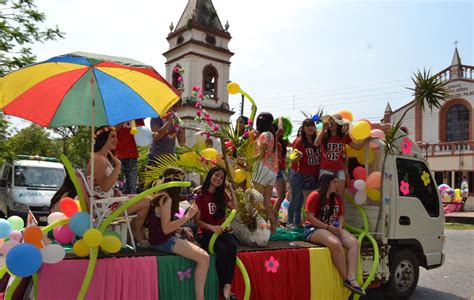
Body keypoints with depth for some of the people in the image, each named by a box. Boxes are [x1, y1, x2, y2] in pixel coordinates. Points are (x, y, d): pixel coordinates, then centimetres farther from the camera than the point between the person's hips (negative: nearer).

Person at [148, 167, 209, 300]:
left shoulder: (162, 196, 14)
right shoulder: (166, 197, -16)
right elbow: (165, 229, -22)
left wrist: (182, 229, 11)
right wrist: (188, 216, -24)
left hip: (163, 239, 10)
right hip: (163, 241, -10)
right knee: (204, 257, -15)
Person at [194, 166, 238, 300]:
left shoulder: (222, 194, 11)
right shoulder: (201, 195, -6)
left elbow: (235, 208, 13)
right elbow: (197, 220, -7)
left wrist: (231, 190, 8)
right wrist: (211, 227, -22)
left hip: (222, 230, 4)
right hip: (206, 233, -4)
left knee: (232, 246, -30)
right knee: (222, 250, -33)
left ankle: (227, 287, -32)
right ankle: (222, 287, -20)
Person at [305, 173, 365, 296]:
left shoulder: (337, 198, 14)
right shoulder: (315, 196, -8)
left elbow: (341, 216, 18)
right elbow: (309, 217, -14)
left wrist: (339, 227, -5)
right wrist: (328, 227, -18)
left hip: (333, 228, 8)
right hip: (314, 229, -7)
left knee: (354, 243, -16)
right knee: (336, 243, -35)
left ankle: (352, 279, -27)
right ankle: (346, 279, -22)